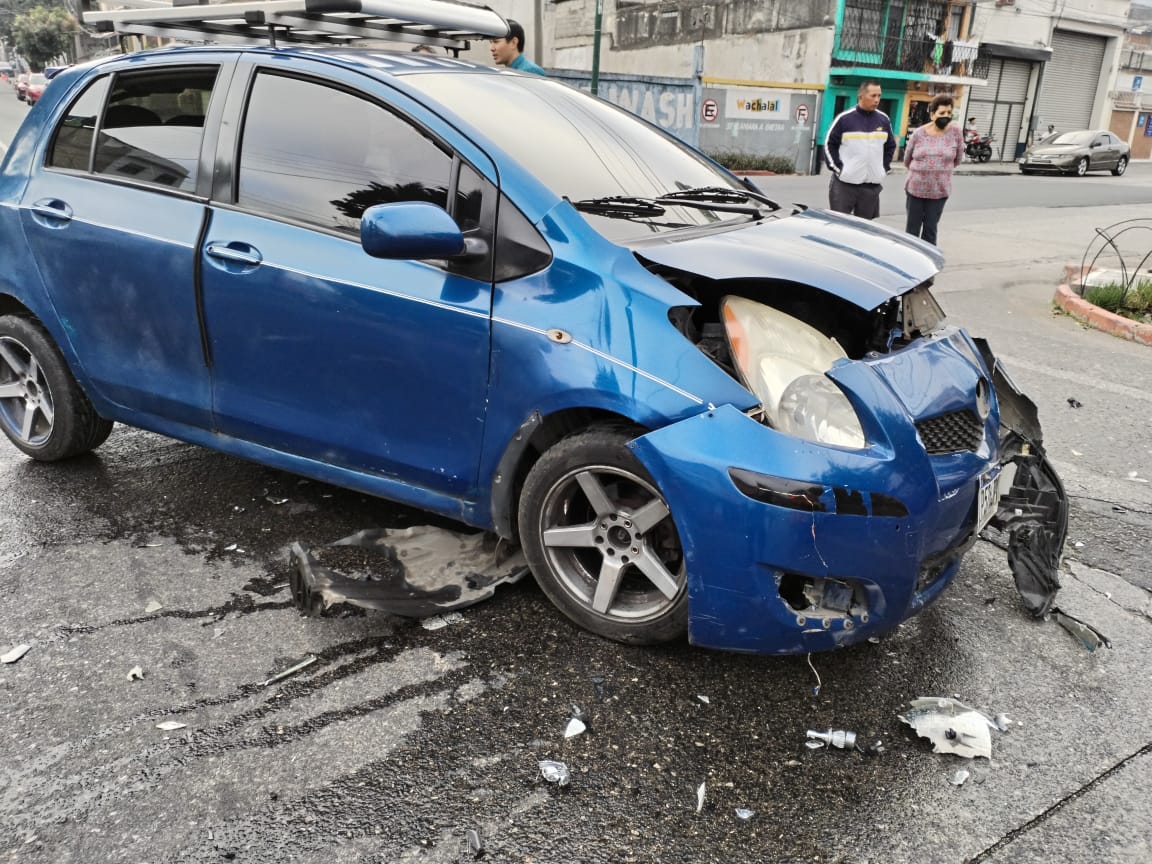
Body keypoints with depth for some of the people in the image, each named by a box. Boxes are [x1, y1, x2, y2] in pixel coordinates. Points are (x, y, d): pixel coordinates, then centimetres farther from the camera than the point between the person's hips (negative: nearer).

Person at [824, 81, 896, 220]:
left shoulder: (884, 120, 7)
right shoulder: (845, 118, -5)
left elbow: (890, 146, 19)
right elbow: (829, 145, 0)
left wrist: (884, 168, 9)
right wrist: (838, 168, -7)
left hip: (872, 185, 4)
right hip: (844, 183, -4)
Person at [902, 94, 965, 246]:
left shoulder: (955, 132, -5)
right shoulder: (918, 133, -4)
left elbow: (958, 159, 7)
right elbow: (907, 160, 9)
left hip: (939, 191, 0)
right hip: (915, 188, 1)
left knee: (930, 229, 4)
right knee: (912, 228, 7)